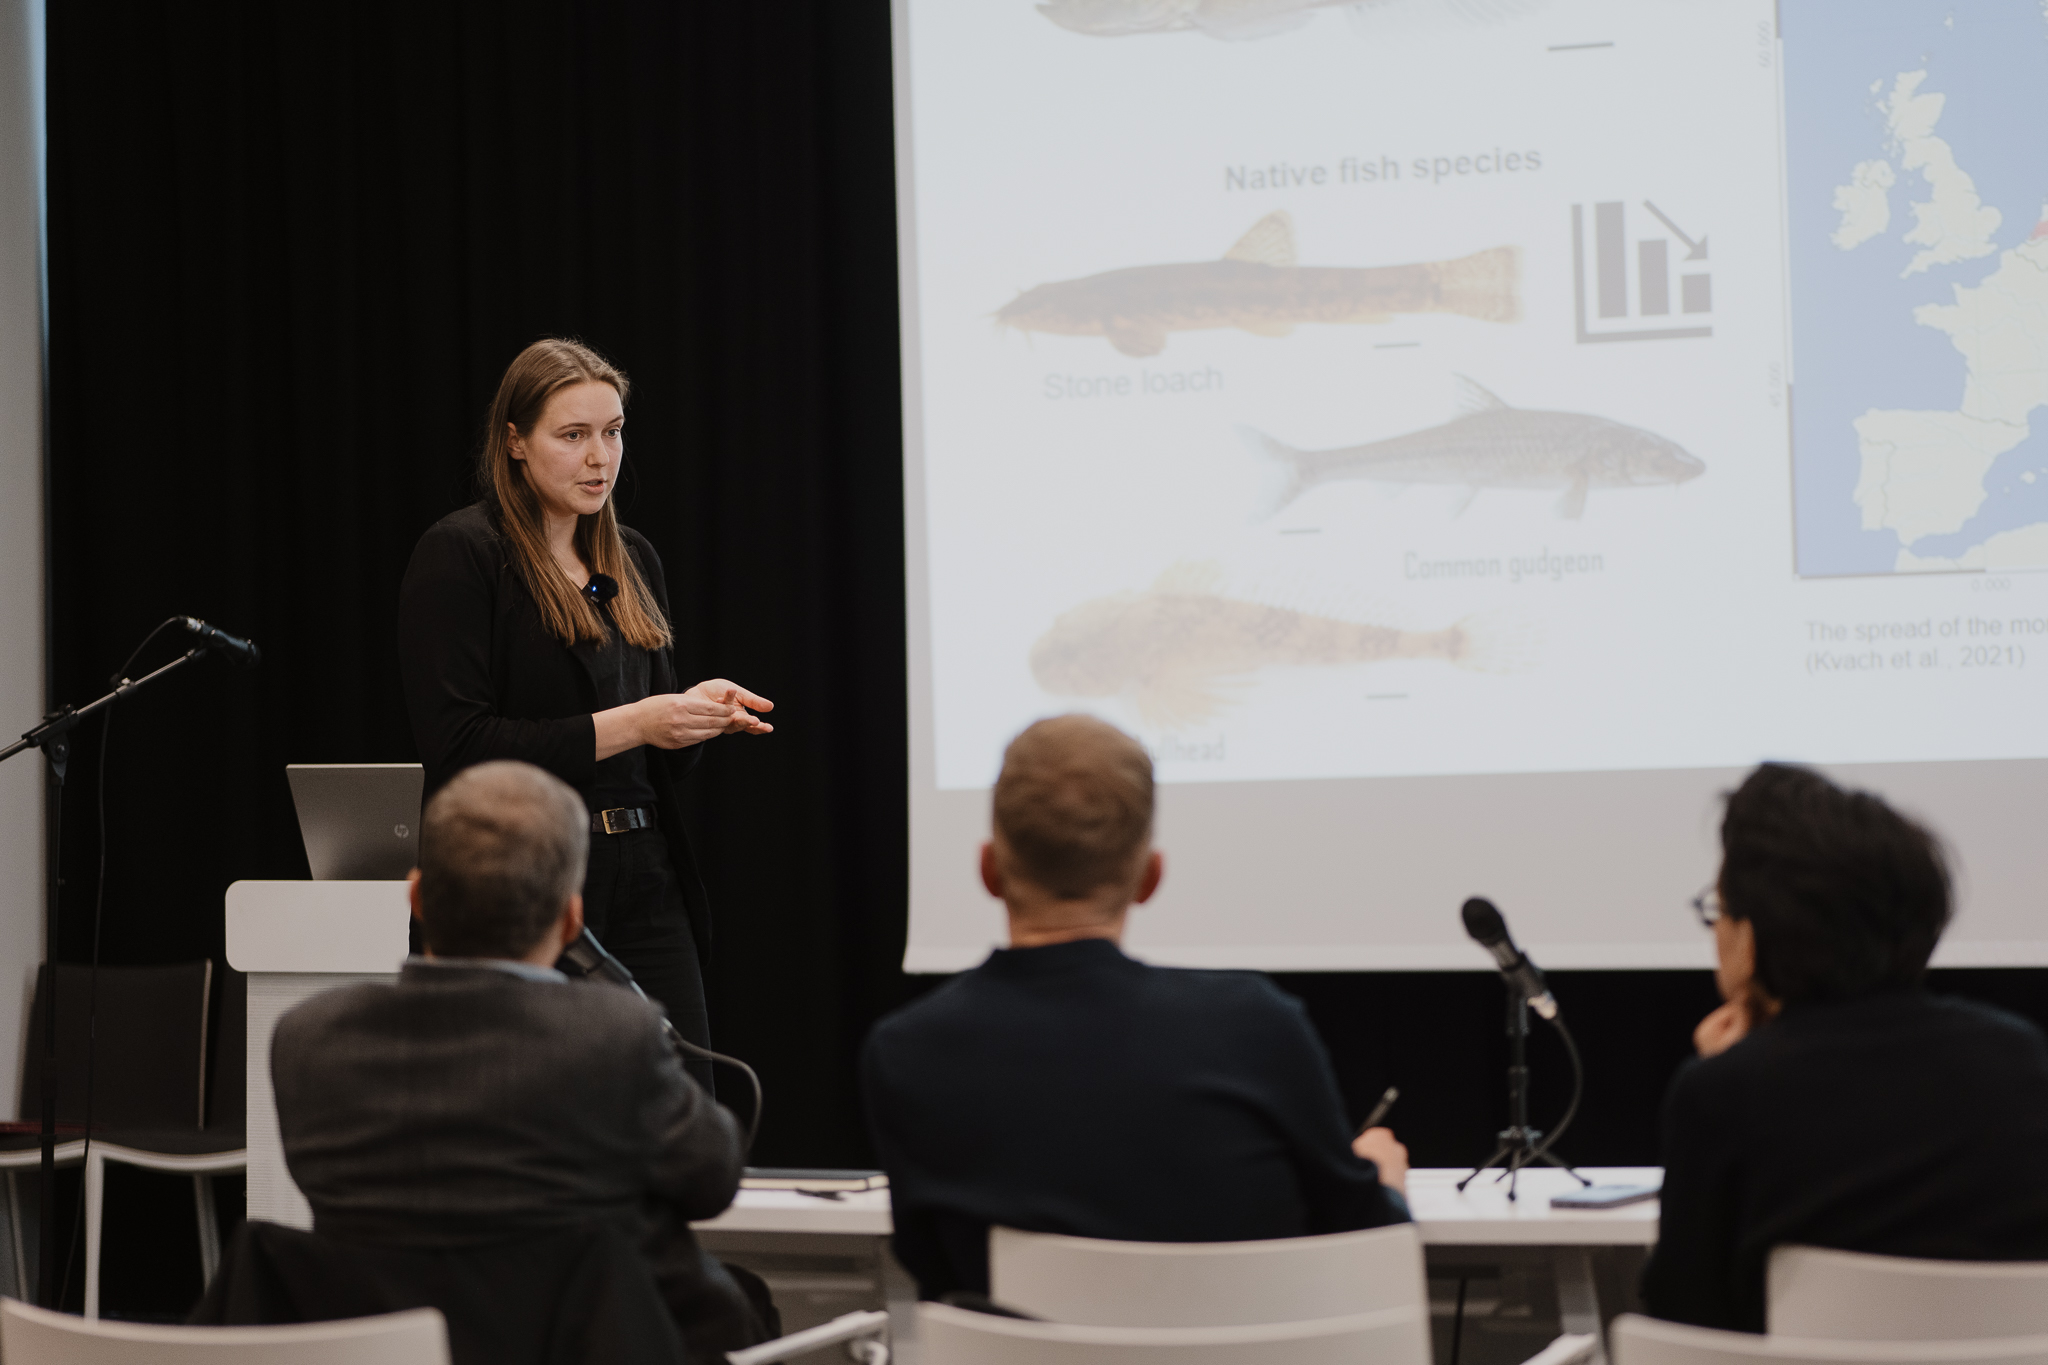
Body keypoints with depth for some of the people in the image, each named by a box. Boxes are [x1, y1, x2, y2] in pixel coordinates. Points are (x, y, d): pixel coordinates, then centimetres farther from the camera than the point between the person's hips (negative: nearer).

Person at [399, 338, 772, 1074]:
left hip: (644, 883, 6)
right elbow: (457, 744, -15)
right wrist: (623, 726, -18)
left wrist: (698, 711, 0)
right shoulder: (459, 554, -6)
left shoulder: (631, 558, 16)